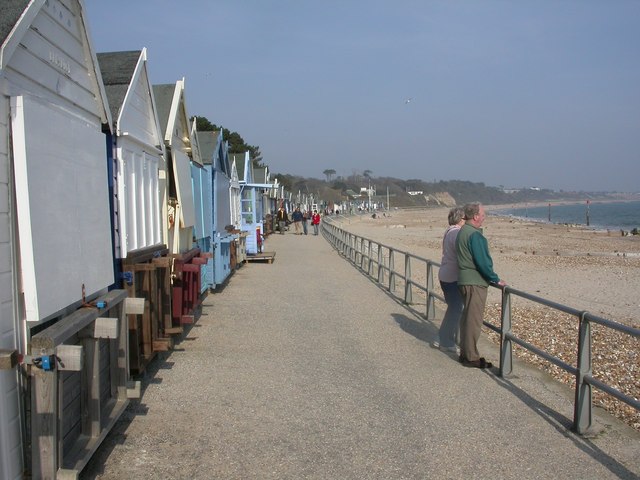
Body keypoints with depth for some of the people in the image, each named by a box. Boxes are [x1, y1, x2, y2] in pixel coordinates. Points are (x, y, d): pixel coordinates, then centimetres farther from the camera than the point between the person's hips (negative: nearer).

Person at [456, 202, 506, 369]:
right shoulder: (474, 235, -17)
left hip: (465, 280, 10)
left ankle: (465, 353, 24)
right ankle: (471, 358, 2)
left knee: (467, 318, 16)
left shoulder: (462, 232, 14)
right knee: (473, 320, -4)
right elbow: (483, 261, -20)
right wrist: (495, 279, -9)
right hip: (475, 282, -10)